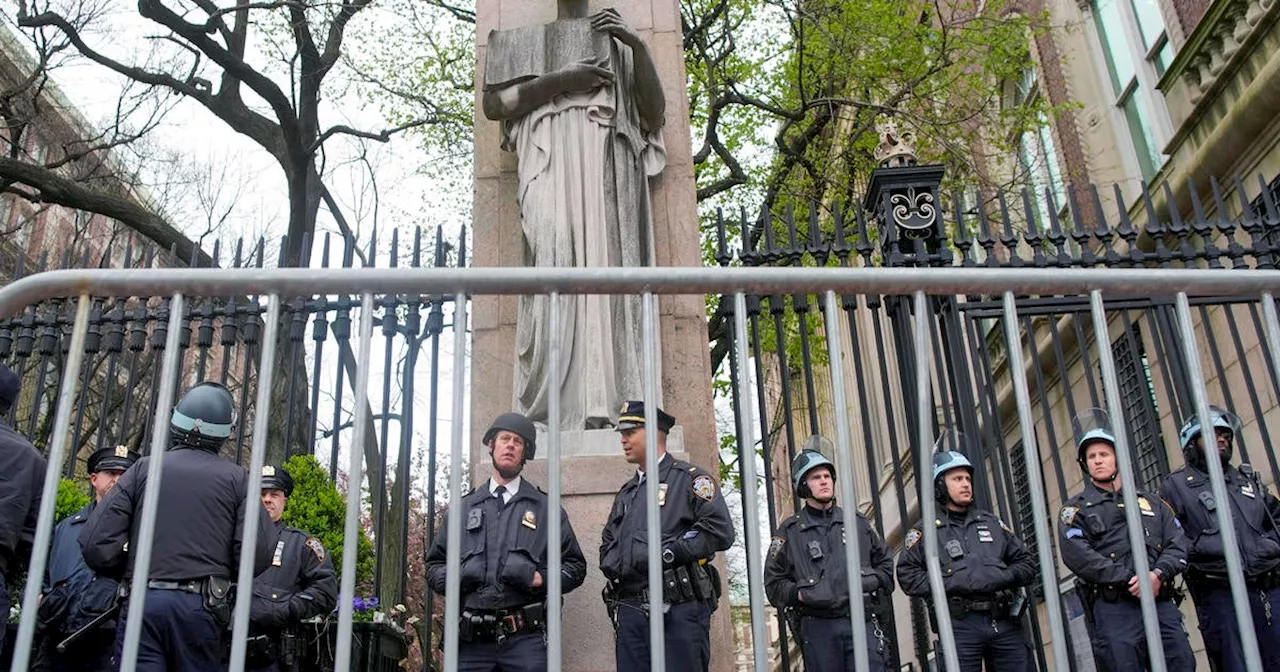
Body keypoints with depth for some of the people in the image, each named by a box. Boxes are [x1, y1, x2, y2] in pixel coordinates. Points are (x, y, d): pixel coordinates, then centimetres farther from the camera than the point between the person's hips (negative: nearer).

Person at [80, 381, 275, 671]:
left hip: (143, 602, 1)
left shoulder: (144, 469, 5)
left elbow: (96, 545, -1)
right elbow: (257, 554, -9)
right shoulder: (235, 479, 2)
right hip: (201, 606, 0)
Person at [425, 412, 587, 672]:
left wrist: (539, 579, -7)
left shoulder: (546, 508, 11)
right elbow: (434, 564, 20)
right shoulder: (464, 508, 17)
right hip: (472, 640, 2)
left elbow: (575, 566, 10)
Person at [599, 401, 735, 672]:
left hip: (678, 611, -6)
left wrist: (668, 552, -14)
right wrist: (611, 564, 9)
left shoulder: (689, 478, 2)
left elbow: (719, 531, -10)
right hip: (629, 611, 6)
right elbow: (608, 541, 31)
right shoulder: (626, 493, 24)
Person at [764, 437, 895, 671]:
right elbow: (773, 582, 7)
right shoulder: (789, 531, 7)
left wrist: (872, 582, 3)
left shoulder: (857, 522, 15)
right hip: (818, 628, -1)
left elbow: (885, 562, 22)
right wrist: (799, 593, -11)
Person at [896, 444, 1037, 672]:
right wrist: (949, 583, -12)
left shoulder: (991, 522, 20)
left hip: (1005, 623, 4)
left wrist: (1004, 577, -2)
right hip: (961, 626, -3)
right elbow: (908, 575, -1)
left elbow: (1026, 562, 18)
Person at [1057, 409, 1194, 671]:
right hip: (1114, 609, -3)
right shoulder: (1075, 509, 10)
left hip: (1162, 604, 4)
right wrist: (1128, 579, -15)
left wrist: (1158, 574, -10)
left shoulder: (1150, 503, 24)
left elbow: (1177, 544, 11)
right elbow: (1078, 556, -6)